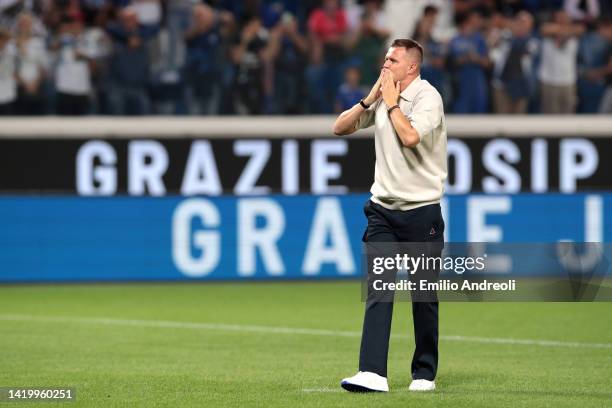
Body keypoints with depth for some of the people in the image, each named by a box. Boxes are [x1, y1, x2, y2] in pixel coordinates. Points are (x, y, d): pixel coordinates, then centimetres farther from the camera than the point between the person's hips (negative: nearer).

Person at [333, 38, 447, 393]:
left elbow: (410, 137, -26)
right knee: (378, 290, -8)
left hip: (421, 211, -5)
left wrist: (392, 103, -12)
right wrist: (371, 99, 1)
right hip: (383, 210, 5)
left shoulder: (427, 96, -10)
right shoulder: (382, 97, 11)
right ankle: (372, 374, -17)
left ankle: (424, 373, 15)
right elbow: (340, 128, 12)